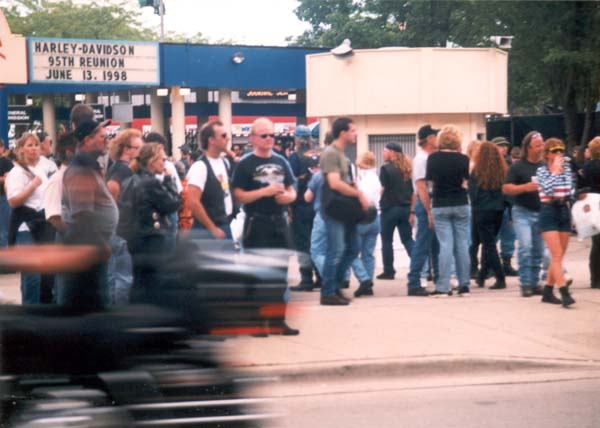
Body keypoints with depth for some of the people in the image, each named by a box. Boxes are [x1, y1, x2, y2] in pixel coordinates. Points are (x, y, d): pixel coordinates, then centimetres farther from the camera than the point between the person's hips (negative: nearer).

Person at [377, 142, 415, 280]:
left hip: (390, 208, -5)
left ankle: (388, 271, 8)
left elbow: (382, 189, -12)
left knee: (387, 240, 6)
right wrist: (412, 211, 12)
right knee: (408, 240, 9)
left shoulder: (386, 168, -9)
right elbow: (414, 192, 9)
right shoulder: (407, 168, 9)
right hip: (406, 208, 5)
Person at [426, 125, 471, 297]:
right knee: (462, 244, 7)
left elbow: (430, 180, 4)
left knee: (445, 245, -1)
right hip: (461, 205, 0)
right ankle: (464, 285, 9)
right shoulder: (463, 159, -6)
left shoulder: (433, 158, -6)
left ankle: (443, 287, -7)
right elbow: (467, 181, 1)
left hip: (440, 206, 0)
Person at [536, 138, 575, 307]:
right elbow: (547, 189, -20)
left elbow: (569, 188, 8)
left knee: (558, 257, 7)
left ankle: (548, 291, 17)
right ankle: (564, 293, -19)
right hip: (549, 212, -5)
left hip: (564, 211, 5)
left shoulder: (566, 167, 10)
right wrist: (555, 171, -15)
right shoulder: (542, 170, -4)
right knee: (557, 256, -13)